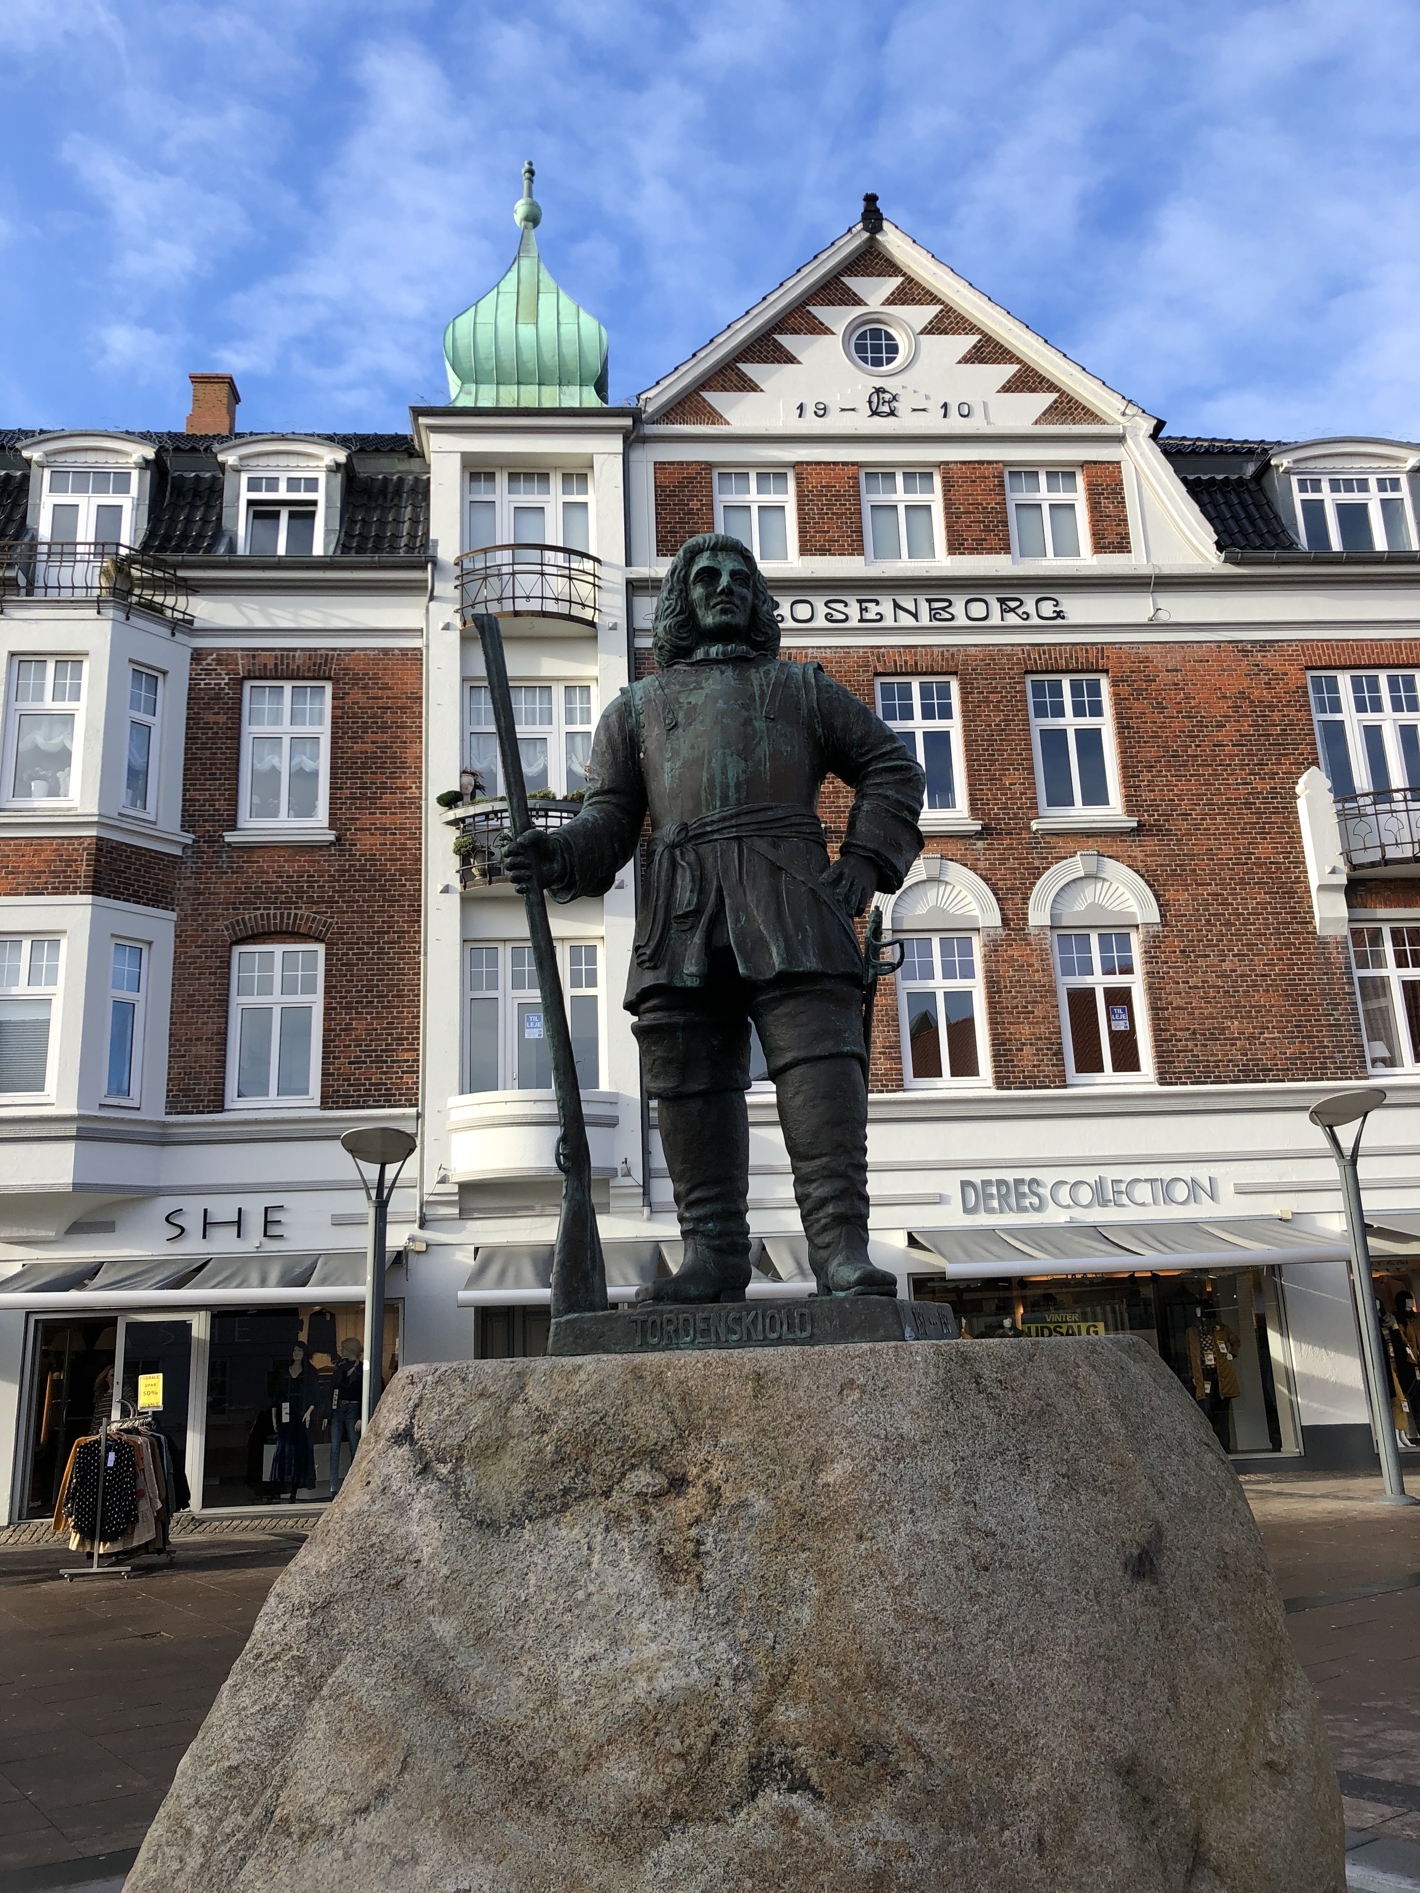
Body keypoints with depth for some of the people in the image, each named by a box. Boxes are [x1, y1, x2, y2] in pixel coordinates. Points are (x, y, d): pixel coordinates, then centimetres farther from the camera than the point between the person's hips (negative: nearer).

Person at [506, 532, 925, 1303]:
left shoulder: (801, 688, 26)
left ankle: (842, 1250, -16)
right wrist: (560, 856, -7)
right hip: (683, 905, 2)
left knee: (819, 1059, -15)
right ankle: (714, 1252, 1)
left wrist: (867, 862, 6)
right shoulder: (638, 706, 27)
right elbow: (610, 819, 16)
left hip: (787, 894, -1)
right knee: (690, 1080, -5)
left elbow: (891, 767, 23)